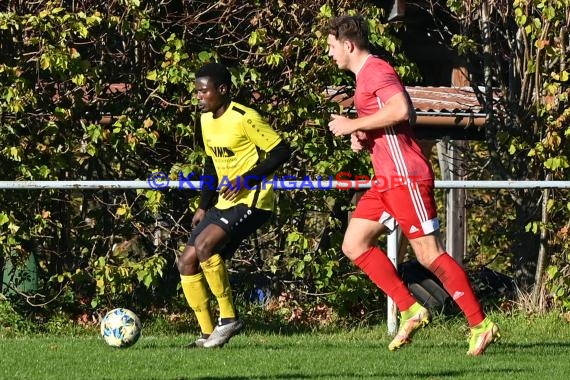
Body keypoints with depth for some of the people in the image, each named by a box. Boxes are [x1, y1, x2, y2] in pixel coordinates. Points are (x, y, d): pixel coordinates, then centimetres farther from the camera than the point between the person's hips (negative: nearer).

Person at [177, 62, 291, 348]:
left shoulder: (244, 119, -16)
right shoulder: (206, 119, 10)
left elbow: (281, 152, -16)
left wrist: (246, 179, -21)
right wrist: (203, 207, 15)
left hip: (252, 200, -9)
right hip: (224, 203, 9)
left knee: (204, 244, -28)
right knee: (187, 262, 1)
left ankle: (229, 318, -17)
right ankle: (208, 334, 8)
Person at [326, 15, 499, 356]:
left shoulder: (376, 70, -10)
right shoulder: (365, 75, 21)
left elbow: (401, 109, -27)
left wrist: (353, 125, -17)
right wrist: (363, 139, 9)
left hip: (405, 177, -10)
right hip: (387, 181, 10)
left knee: (430, 254, -10)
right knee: (355, 244, 5)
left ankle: (481, 325, -7)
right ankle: (411, 310, 3)